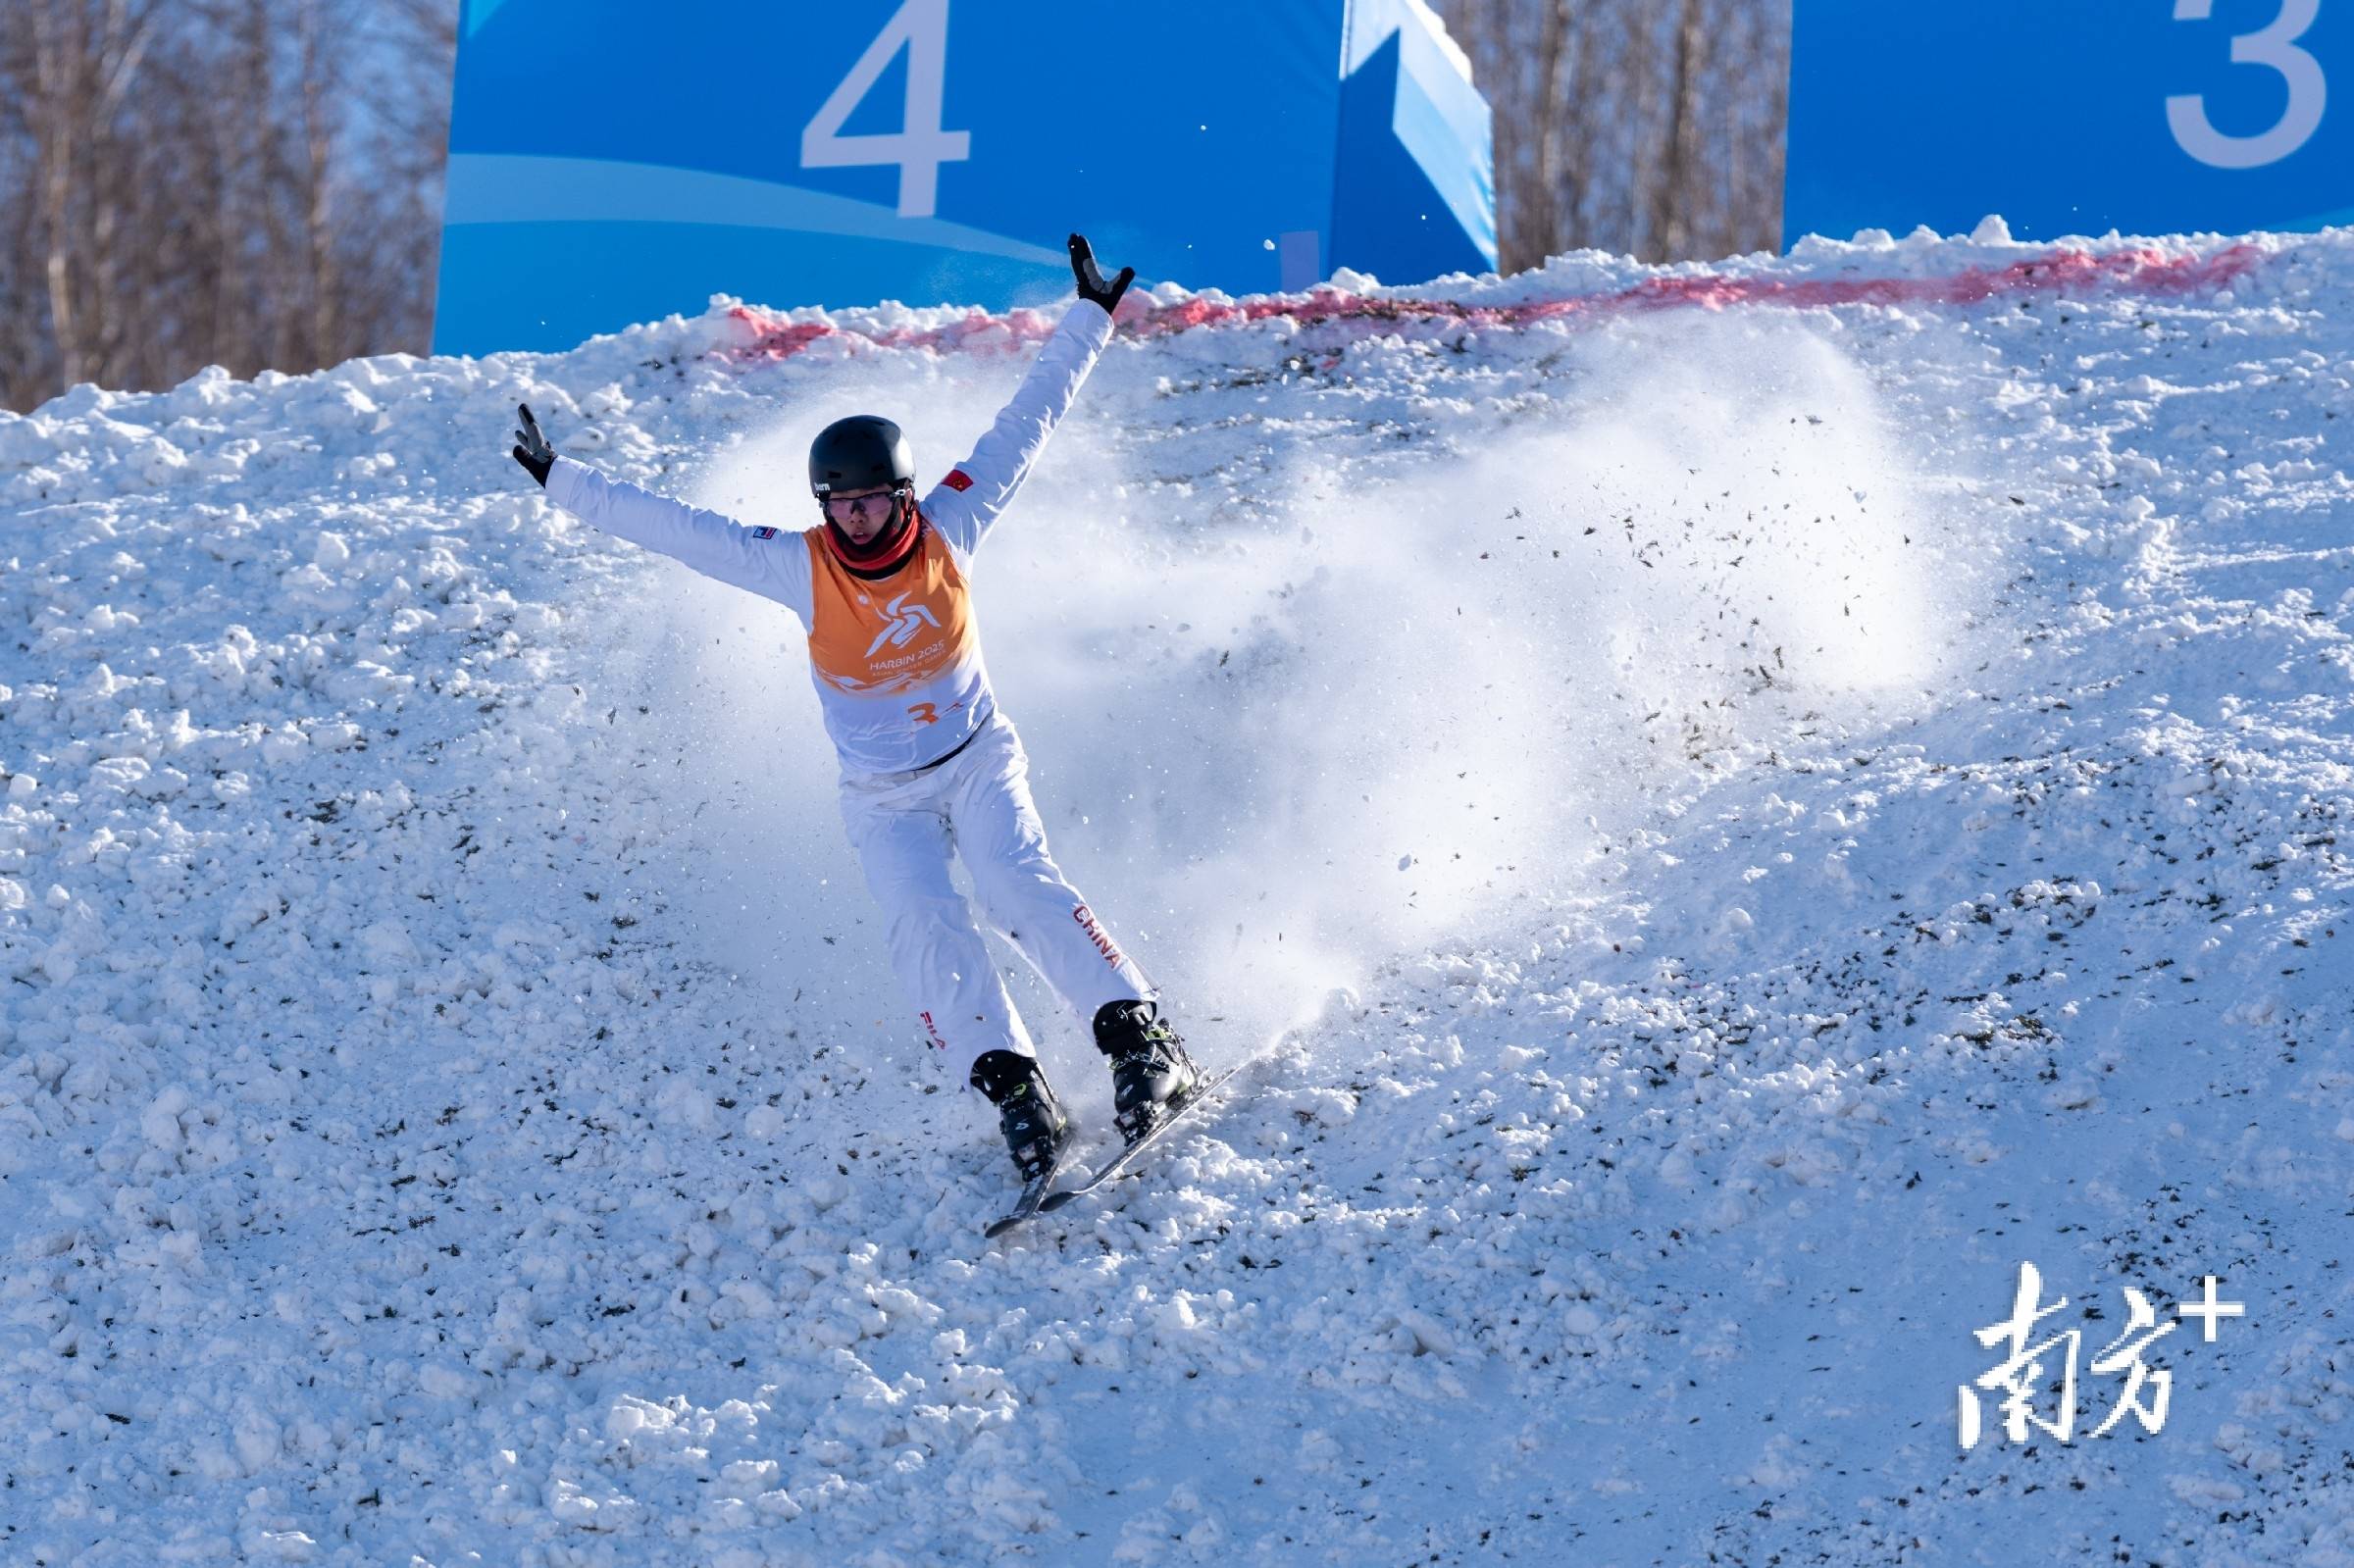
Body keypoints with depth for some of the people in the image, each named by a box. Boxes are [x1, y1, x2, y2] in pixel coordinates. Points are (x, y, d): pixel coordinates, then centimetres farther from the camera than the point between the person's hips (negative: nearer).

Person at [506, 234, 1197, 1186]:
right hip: (882, 798, 0)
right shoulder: (799, 569, -15)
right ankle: (1013, 1086, -27)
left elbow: (1027, 421, -7)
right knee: (923, 925, -24)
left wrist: (1089, 319, -3)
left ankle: (1142, 1042, -27)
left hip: (978, 762, 0)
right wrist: (561, 482, -16)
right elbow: (672, 527, -14)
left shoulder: (947, 531, -12)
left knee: (1023, 889, -25)